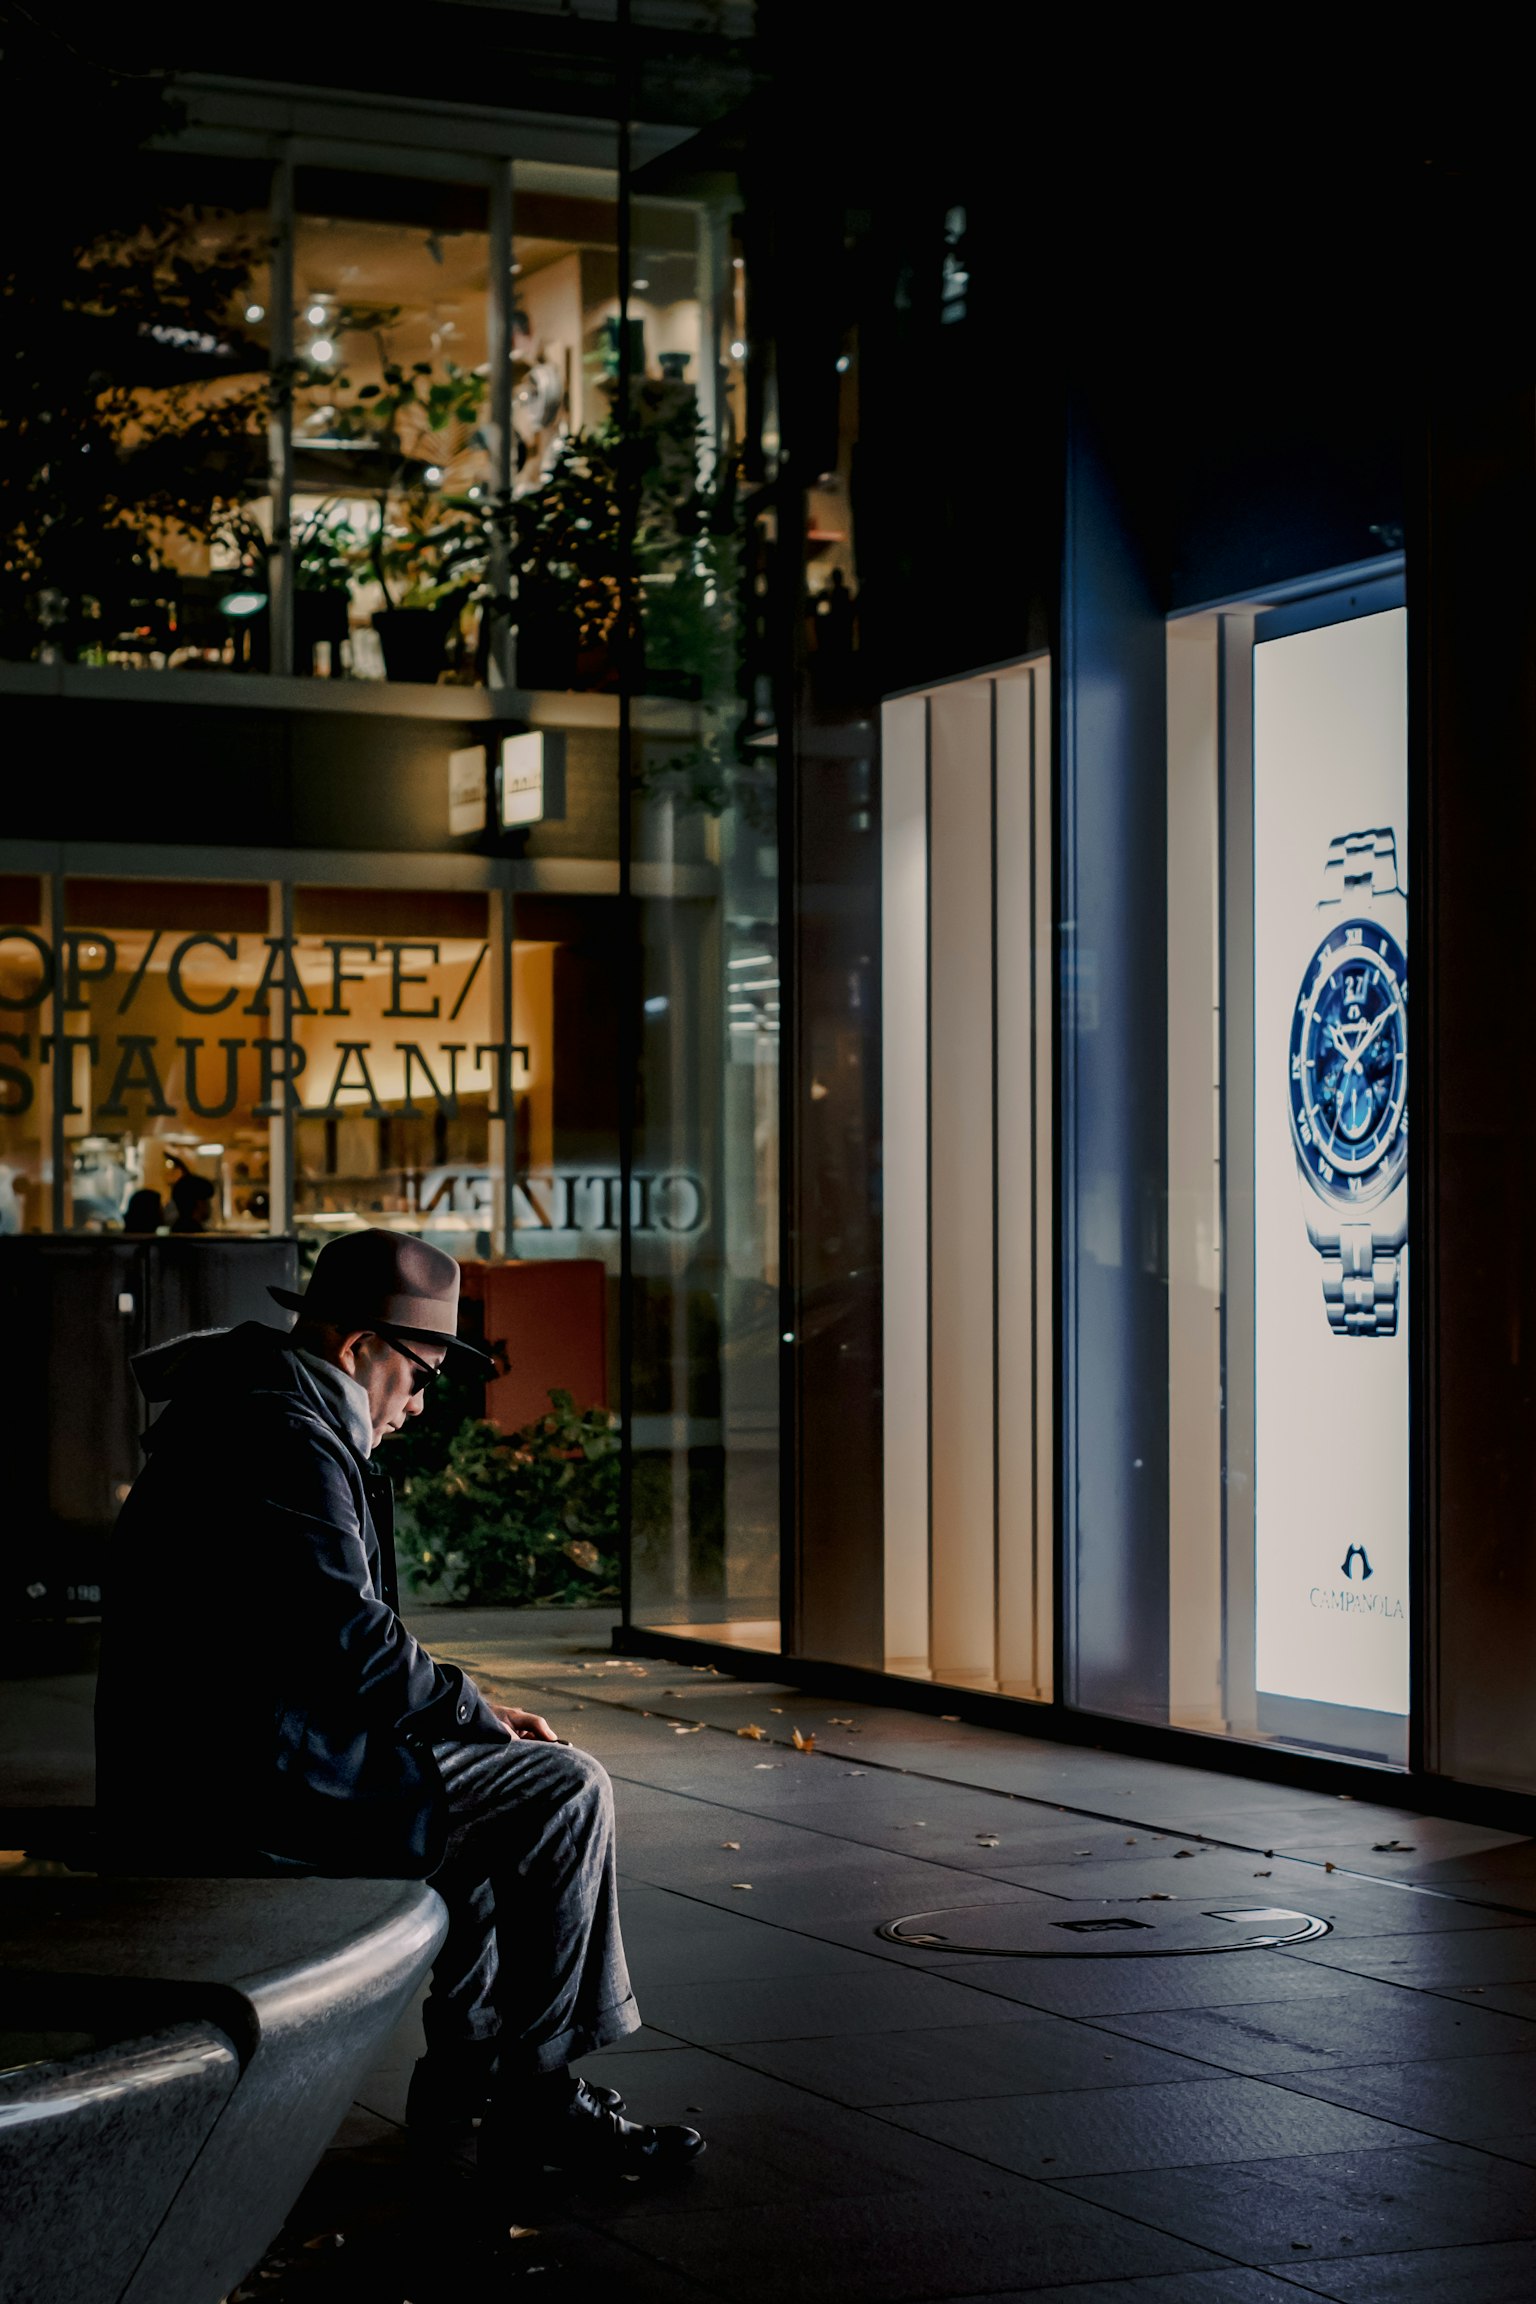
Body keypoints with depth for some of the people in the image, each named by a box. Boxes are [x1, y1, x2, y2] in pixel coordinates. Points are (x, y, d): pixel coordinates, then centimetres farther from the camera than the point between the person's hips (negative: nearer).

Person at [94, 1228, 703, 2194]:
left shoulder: (241, 1412, 18)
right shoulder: (284, 1434, -16)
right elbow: (349, 1639, -22)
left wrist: (468, 1710, 12)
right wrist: (479, 1712, -6)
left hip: (197, 1766, 11)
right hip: (254, 1787, -11)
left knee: (492, 1779, 25)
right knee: (565, 1789, -6)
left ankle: (468, 2072, 25)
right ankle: (538, 2092, 3)